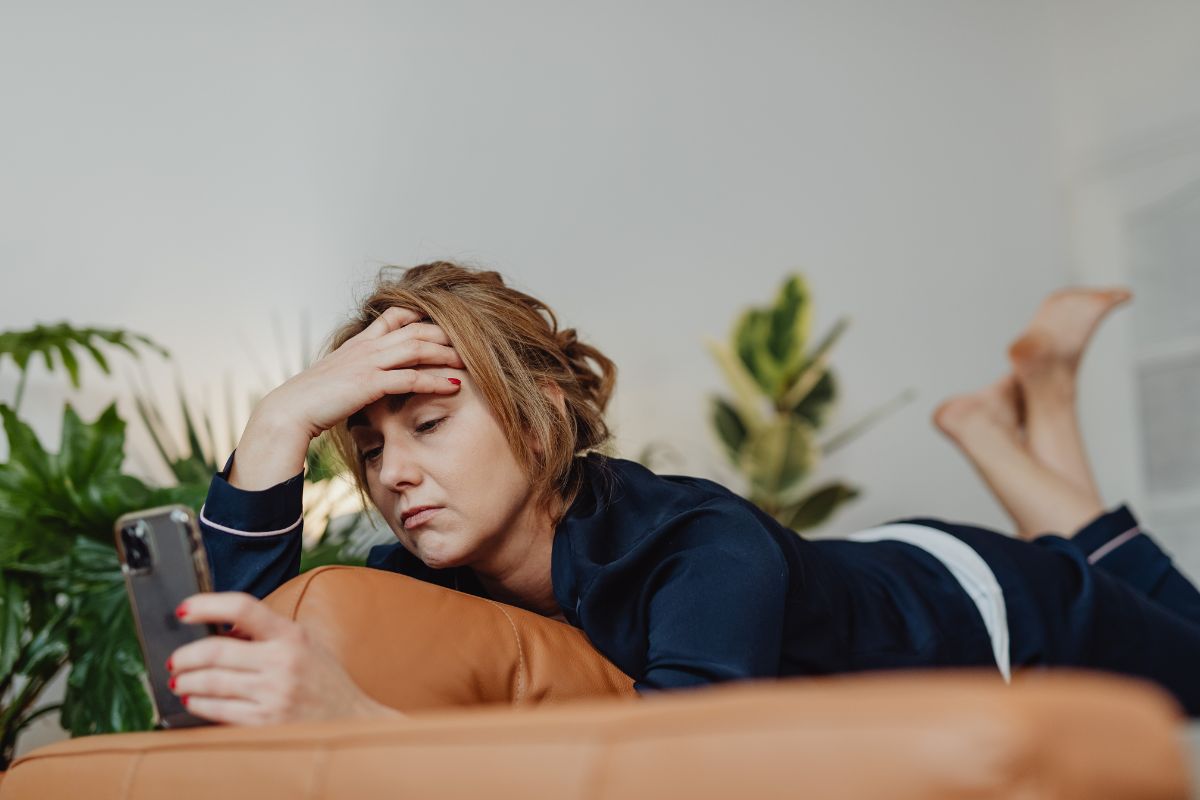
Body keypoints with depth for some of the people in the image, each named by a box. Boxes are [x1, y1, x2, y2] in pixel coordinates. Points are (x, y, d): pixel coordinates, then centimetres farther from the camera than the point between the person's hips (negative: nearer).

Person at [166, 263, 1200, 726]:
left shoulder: (709, 552, -46)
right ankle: (997, 428, 40)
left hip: (975, 605, -5)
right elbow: (249, 640, -33)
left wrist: (358, 717, -71)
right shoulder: (439, 570, -26)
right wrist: (279, 428, -45)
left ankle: (1042, 417, 34)